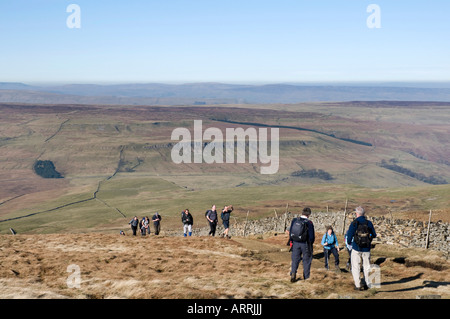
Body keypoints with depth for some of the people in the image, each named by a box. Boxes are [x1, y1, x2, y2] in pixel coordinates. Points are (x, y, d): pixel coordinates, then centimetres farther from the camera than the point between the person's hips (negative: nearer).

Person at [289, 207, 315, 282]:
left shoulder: (294, 221, -3)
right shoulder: (309, 223, -15)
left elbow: (290, 233, 3)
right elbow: (312, 236, -12)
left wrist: (292, 241, 14)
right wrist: (310, 244, 6)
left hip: (295, 243, 3)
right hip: (305, 244, -3)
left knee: (295, 259, 10)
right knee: (306, 260, 12)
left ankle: (293, 273, -11)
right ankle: (306, 277, 20)